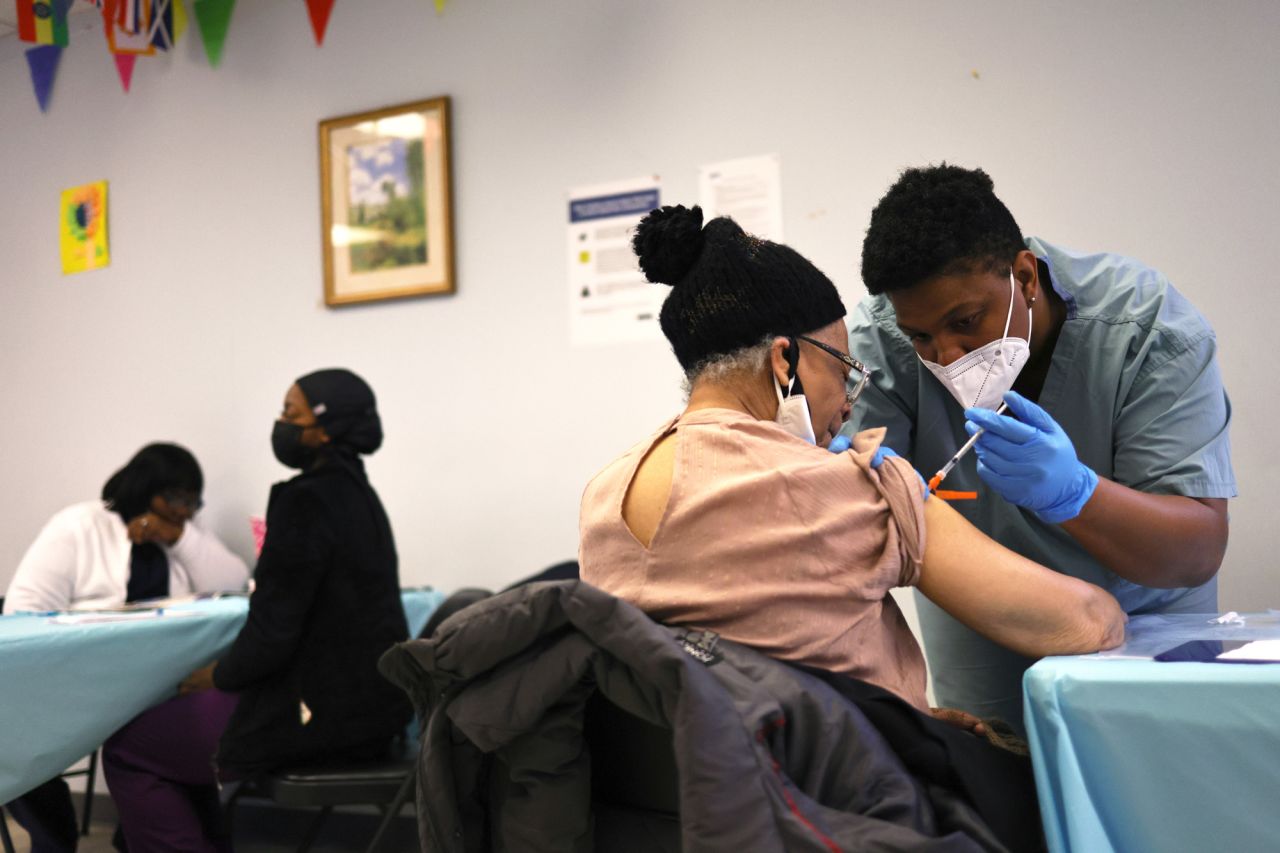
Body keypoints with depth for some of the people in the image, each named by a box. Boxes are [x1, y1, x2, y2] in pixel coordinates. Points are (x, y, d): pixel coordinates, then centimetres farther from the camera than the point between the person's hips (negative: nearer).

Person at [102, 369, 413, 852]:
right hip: (366, 700, 9)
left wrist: (218, 676, -2)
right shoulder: (356, 493, 9)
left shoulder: (305, 501, -19)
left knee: (127, 747, 5)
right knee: (183, 710, 27)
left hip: (322, 715, -9)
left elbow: (272, 632, -21)